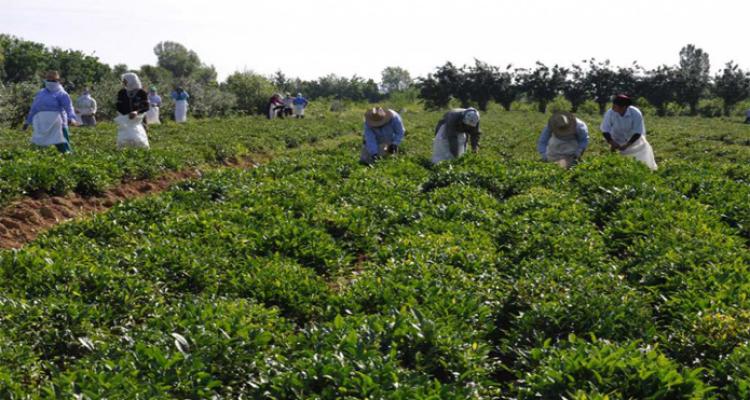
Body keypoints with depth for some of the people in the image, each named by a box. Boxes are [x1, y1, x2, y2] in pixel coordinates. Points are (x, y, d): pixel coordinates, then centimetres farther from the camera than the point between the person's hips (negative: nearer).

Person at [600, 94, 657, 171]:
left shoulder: (636, 114, -27)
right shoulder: (610, 113, -23)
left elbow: (637, 133, -23)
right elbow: (605, 131, -17)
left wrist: (626, 145, -32)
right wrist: (612, 143, -33)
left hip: (634, 140, -1)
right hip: (617, 142, 1)